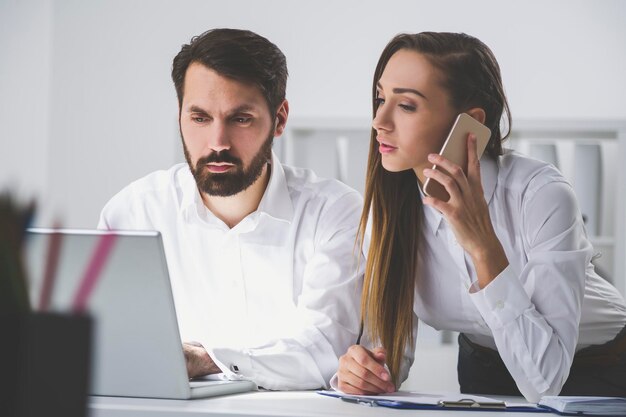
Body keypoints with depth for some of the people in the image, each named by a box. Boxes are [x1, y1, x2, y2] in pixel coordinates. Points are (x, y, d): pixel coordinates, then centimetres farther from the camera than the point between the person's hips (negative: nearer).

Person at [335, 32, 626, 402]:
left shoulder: (540, 194, -27)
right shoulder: (390, 203, -13)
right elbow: (386, 342, -9)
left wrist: (484, 247, -38)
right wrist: (359, 370, -30)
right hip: (483, 370, 4)